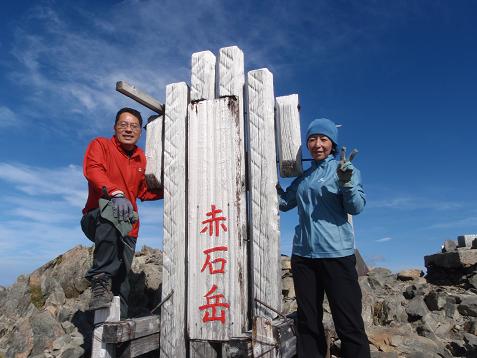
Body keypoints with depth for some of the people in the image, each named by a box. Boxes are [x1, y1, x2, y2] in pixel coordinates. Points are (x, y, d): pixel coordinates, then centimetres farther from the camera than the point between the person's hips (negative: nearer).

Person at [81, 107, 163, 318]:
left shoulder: (141, 158, 16)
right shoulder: (100, 145, 2)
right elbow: (93, 170, -18)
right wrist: (116, 193, -35)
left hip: (127, 228, 5)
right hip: (96, 220, -5)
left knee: (121, 278, -1)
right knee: (111, 207, -38)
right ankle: (100, 280, -37)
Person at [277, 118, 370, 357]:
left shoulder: (345, 169, 3)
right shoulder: (303, 177, 16)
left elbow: (356, 207, -7)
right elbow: (284, 203, 25)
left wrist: (346, 183, -24)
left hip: (336, 254, -5)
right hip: (303, 255, 5)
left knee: (349, 324, -3)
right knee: (308, 322, 12)